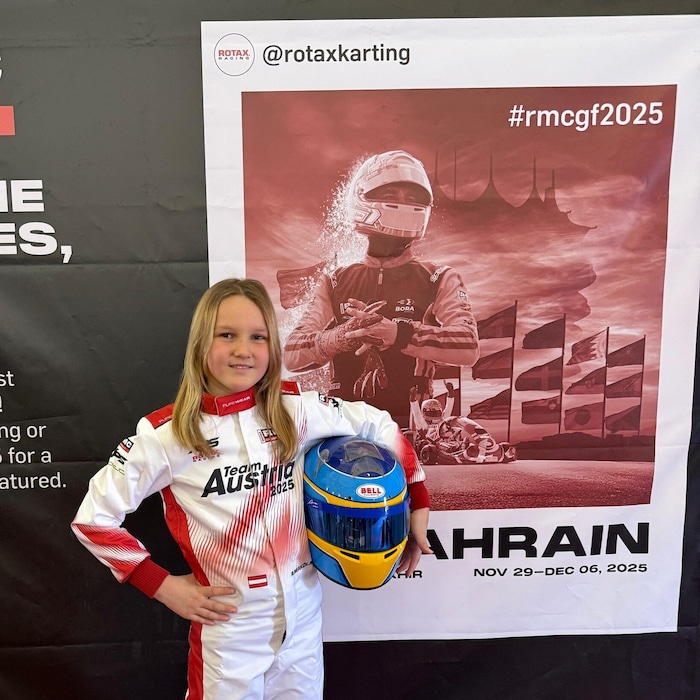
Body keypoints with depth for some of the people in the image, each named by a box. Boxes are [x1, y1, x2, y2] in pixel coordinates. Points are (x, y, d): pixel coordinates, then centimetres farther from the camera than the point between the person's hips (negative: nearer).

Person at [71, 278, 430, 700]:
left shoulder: (297, 409, -11)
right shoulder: (167, 434, -16)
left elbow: (378, 426, 1)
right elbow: (93, 517, -8)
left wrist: (418, 506, 1)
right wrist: (162, 586, -9)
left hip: (304, 614, 3)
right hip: (229, 626, -2)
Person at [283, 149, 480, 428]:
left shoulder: (440, 280, 6)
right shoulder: (335, 283, 12)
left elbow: (468, 347, -12)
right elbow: (292, 355, 0)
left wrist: (393, 332, -27)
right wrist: (344, 334, -20)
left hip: (412, 427, -1)